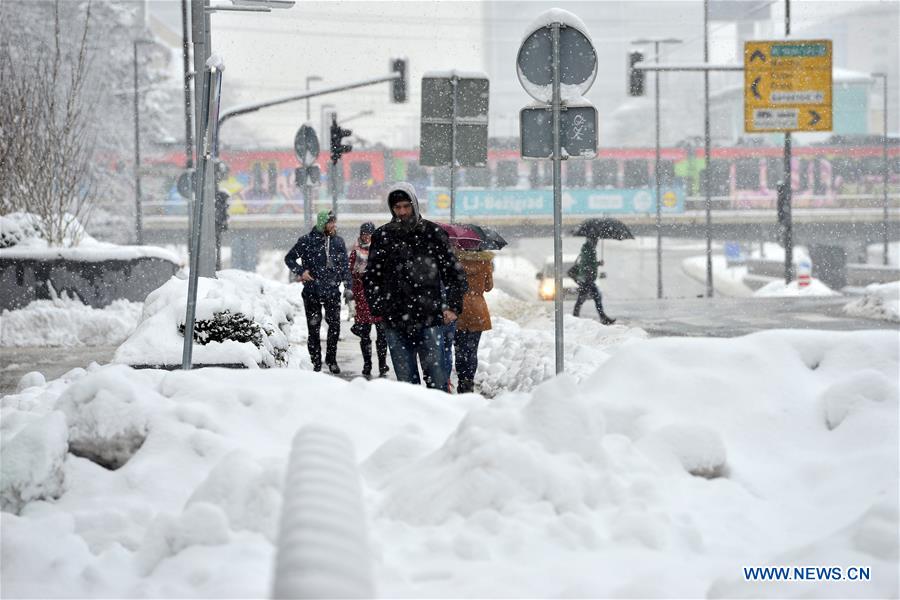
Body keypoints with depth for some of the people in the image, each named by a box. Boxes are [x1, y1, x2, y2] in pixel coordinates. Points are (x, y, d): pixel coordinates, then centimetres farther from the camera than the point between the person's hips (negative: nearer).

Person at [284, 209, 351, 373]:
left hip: (332, 291, 2)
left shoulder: (338, 242, 7)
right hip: (312, 291, -2)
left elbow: (344, 266, 11)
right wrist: (301, 271, -10)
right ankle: (316, 362, 12)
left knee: (335, 325, -1)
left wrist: (347, 286, 2)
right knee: (314, 327, 3)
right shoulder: (307, 241, -4)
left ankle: (331, 359, 14)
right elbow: (289, 258, 4)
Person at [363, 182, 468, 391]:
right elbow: (371, 277, 17)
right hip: (395, 321, 2)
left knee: (436, 376, -5)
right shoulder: (382, 237, 9)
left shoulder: (432, 233, 5)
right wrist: (378, 307, 6)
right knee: (405, 379, 3)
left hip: (430, 319, -2)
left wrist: (452, 306, -1)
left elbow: (454, 272, 8)